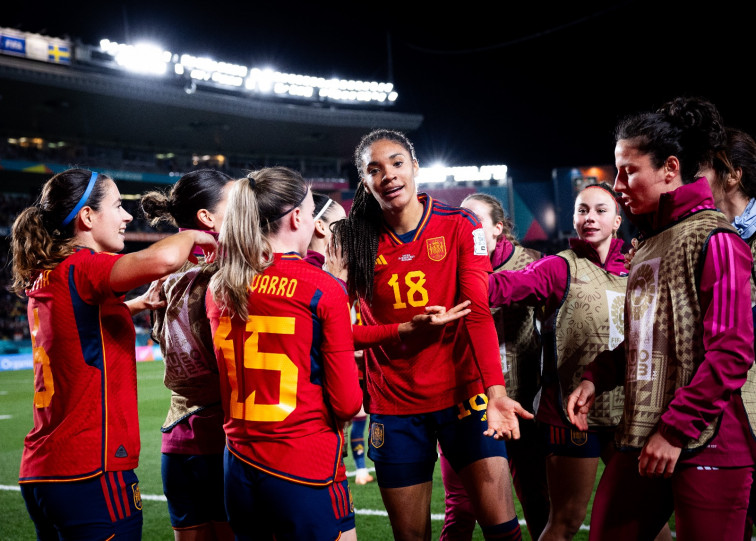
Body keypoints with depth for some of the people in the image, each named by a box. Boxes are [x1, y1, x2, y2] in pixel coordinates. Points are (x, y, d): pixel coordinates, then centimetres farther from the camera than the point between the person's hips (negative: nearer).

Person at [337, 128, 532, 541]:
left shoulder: (460, 226, -3)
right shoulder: (359, 242, 2)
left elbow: (477, 312, -11)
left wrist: (495, 390, -22)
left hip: (463, 394, -1)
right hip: (393, 403, 1)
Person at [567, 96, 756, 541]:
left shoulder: (713, 239, -9)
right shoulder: (647, 245, 16)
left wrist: (675, 430, -16)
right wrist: (596, 378, 4)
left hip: (708, 443, -7)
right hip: (644, 438, 8)